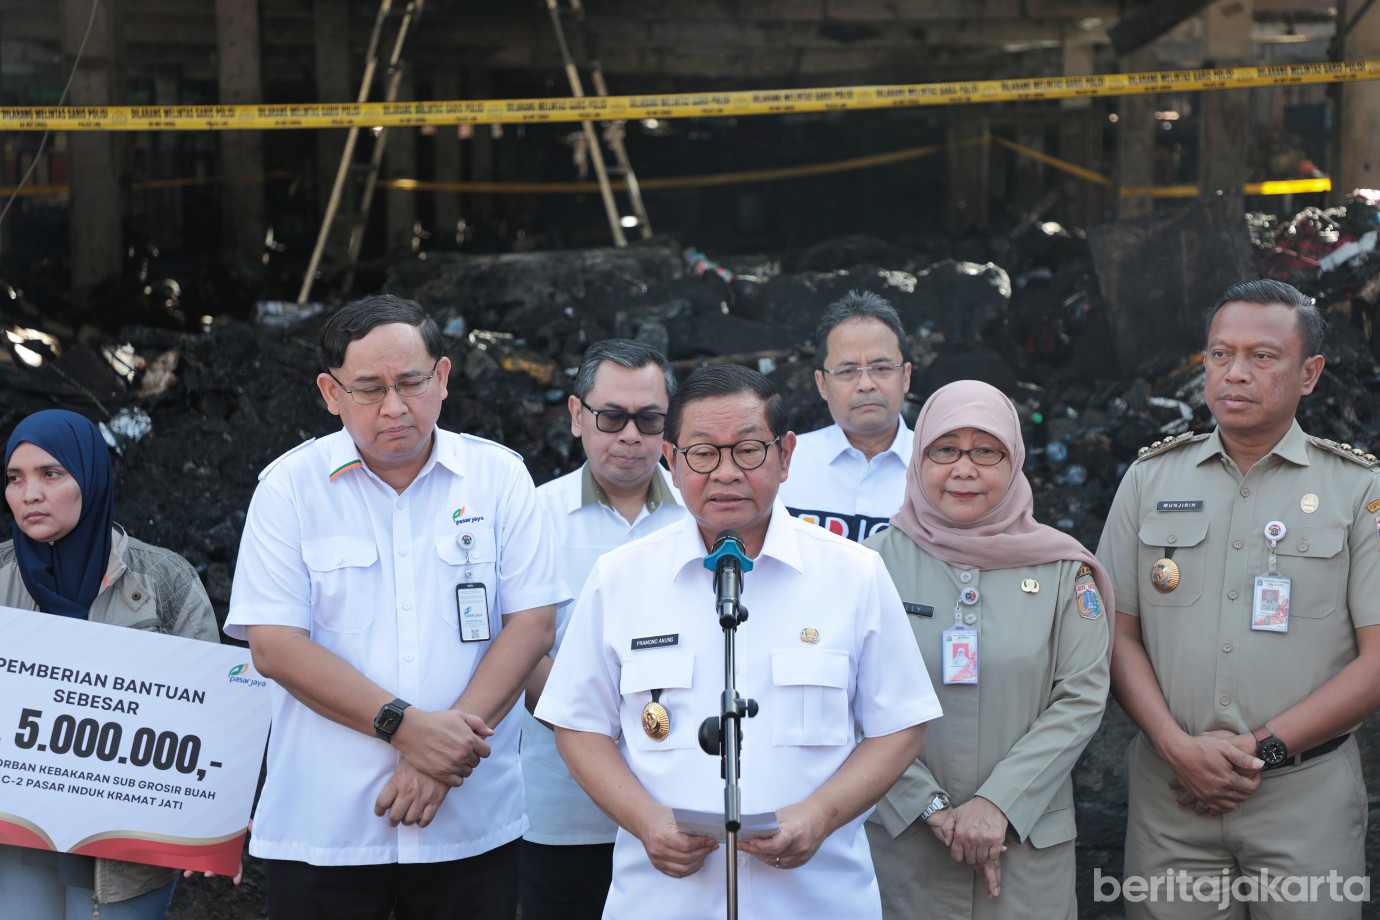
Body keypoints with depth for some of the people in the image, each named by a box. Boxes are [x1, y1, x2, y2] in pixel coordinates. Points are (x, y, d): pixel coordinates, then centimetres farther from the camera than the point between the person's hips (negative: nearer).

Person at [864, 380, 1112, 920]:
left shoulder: (1061, 566, 2)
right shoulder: (880, 559, 0)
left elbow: (1083, 697, -4)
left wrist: (997, 803, -12)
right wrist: (931, 806, -11)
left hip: (1028, 835, 1)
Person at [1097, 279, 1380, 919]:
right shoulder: (1151, 477, 8)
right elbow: (1119, 633, 5)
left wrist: (1262, 749, -11)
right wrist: (1178, 746, -9)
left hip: (1307, 797, -1)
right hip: (1169, 793, 2)